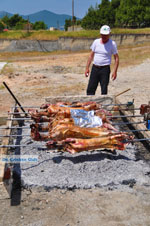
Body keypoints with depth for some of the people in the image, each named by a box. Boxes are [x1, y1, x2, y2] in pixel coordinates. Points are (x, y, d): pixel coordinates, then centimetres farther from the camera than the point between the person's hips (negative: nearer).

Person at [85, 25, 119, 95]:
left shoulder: (112, 44, -3)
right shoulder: (96, 42, 7)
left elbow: (116, 58, -1)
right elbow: (91, 55, 13)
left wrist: (115, 71, -10)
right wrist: (87, 68, 7)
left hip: (105, 69, -3)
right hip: (95, 68, 3)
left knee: (104, 91, -1)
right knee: (90, 90, 1)